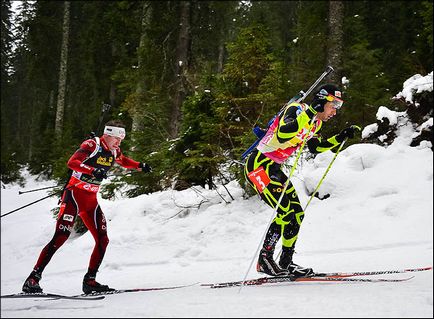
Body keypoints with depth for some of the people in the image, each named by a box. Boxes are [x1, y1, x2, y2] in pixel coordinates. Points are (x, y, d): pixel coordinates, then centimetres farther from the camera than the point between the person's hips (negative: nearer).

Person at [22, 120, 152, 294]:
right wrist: (93, 170, -39)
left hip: (91, 201, 8)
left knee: (102, 240, 0)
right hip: (74, 195, -8)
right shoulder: (91, 145, -13)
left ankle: (89, 280, 9)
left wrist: (140, 166, 20)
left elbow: (124, 161, 34)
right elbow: (72, 162, -27)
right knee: (61, 236, -18)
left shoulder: (114, 151, 10)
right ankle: (33, 279, -16)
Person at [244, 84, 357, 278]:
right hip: (259, 164, -9)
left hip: (273, 168, 10)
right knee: (285, 212, -16)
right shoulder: (296, 109, -18)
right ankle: (264, 260, -3)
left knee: (297, 214, 7)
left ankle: (286, 263, 19)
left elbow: (315, 148, 24)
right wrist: (309, 114, -37)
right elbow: (283, 135, -36)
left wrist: (340, 138, 16)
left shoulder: (316, 122, 9)